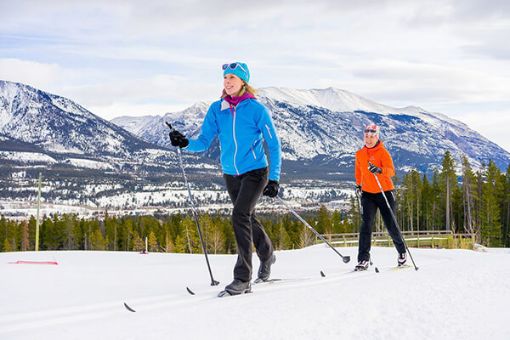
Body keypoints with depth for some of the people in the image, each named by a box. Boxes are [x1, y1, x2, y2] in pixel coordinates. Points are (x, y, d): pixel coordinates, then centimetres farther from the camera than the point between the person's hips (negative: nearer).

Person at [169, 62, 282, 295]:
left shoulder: (256, 109, -12)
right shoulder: (216, 109, 0)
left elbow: (274, 144, -7)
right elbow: (204, 142, -1)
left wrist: (274, 179, -13)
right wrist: (186, 144, -23)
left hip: (255, 172, -5)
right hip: (231, 175, 6)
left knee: (240, 216, -22)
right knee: (248, 219, 20)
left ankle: (243, 278, -17)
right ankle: (267, 256, 48)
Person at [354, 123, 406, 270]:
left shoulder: (383, 152, -7)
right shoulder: (359, 154, 8)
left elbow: (391, 171, -22)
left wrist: (379, 170, -40)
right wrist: (358, 185, 29)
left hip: (385, 192, -3)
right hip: (367, 193, 3)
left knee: (390, 225, 2)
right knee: (366, 224, -11)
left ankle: (402, 252, 27)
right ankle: (363, 259, -13)